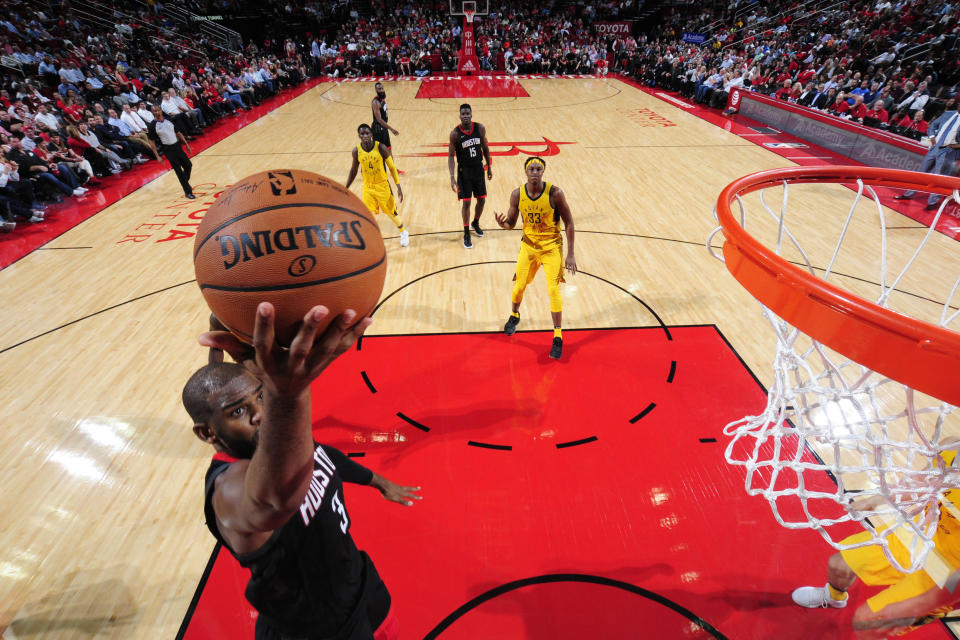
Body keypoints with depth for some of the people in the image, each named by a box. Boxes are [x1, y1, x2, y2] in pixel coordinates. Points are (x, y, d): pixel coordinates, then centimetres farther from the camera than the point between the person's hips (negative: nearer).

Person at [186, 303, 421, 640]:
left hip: (356, 580, 6)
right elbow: (275, 497, -63)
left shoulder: (298, 439, -13)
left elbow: (324, 456, 9)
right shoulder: (229, 488, -38)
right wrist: (285, 396, -82)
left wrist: (379, 482, 23)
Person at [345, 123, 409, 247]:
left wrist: (398, 187, -10)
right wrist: (345, 188, 7)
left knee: (392, 212, 12)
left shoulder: (380, 147, -16)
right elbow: (353, 171, 7)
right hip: (367, 187, 2)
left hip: (382, 186, -2)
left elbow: (392, 168, -8)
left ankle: (403, 232, 40)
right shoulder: (356, 151, -8)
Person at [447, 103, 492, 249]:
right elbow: (451, 155, -11)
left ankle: (476, 223, 39)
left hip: (478, 169, 4)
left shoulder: (480, 128, -5)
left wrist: (489, 167, 9)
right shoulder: (455, 133, -13)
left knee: (482, 200, 11)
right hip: (464, 171, -3)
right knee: (466, 203, -3)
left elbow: (485, 148, 8)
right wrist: (452, 177, -19)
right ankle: (466, 234, 11)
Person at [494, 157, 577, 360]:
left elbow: (569, 223, -10)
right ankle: (514, 316, 44)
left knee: (553, 290, -11)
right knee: (519, 285, 12)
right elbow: (511, 223, 2)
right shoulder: (517, 194, -8)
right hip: (528, 245, 3)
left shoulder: (555, 193, -17)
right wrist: (503, 223, -24)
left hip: (551, 247, -3)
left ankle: (558, 337, -1)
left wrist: (570, 254, -13)